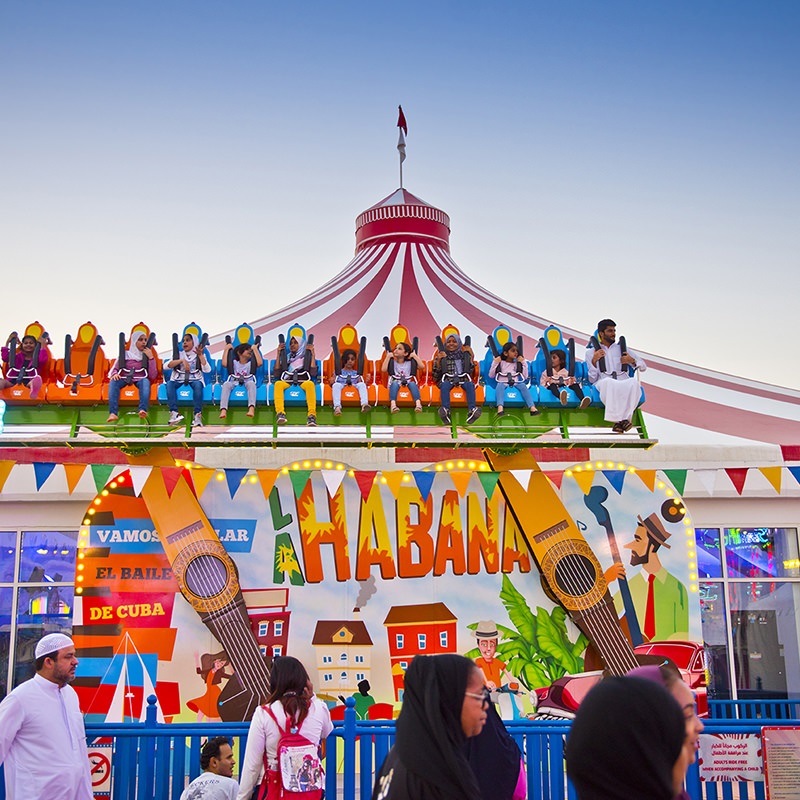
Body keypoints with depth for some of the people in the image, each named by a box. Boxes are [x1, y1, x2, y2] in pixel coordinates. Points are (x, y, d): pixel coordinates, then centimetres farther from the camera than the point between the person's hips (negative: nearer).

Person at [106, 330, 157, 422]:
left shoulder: (148, 355, 13)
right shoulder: (125, 354, 13)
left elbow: (153, 376, 2)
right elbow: (114, 369, 14)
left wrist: (151, 358, -4)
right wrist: (114, 374, -10)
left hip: (140, 380, 0)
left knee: (145, 381, -36)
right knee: (113, 381, -32)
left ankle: (143, 410, -57)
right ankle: (113, 413, -48)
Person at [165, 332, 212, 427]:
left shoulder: (200, 356, 16)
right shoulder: (179, 355, 21)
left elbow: (207, 370, -1)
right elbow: (166, 366, 4)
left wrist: (200, 355, -6)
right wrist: (182, 360, -5)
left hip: (194, 379, -2)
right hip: (178, 379, 2)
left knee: (198, 384, -37)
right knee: (169, 383, -32)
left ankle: (197, 415, -39)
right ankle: (174, 413, -39)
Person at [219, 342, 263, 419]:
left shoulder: (251, 363, 20)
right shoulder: (234, 363, 20)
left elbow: (260, 363, -2)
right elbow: (224, 363, 0)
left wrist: (255, 349, 8)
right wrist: (226, 349, 9)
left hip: (247, 383, 0)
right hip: (234, 383, 0)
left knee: (251, 383, -37)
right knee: (226, 384, -34)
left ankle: (251, 409, -60)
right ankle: (223, 410, -53)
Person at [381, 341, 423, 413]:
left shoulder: (410, 363, 17)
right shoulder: (392, 363, 16)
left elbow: (422, 366, 2)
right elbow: (383, 369, -4)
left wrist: (415, 356, 7)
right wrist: (388, 357, 3)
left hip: (408, 384, 1)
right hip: (395, 385, -1)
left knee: (412, 383, -33)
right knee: (395, 383, -35)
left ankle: (418, 404, -53)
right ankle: (393, 404, -58)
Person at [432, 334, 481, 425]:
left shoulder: (464, 355, 23)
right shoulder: (442, 356, 19)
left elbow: (470, 372, 17)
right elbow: (435, 376, 12)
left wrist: (471, 358, 10)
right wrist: (438, 361, 0)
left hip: (463, 380, 1)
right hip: (447, 380, -1)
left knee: (470, 385, -34)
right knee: (445, 385, -37)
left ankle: (472, 411, -54)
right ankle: (446, 412, -57)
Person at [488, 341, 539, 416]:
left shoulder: (517, 363, 19)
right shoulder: (500, 362, 12)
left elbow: (525, 377, 13)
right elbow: (491, 375, 8)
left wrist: (524, 363, 11)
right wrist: (495, 363, -2)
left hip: (515, 383, 2)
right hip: (503, 382, -2)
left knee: (523, 385, -32)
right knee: (500, 385, -37)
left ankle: (532, 407, -47)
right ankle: (500, 407, -59)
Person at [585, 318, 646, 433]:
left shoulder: (622, 349, 30)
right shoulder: (591, 352, 22)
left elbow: (643, 367, 29)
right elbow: (592, 379, 12)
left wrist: (632, 361, 8)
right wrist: (594, 361, -1)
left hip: (623, 382, 2)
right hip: (603, 384, -2)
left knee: (633, 383, -37)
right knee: (608, 382, -42)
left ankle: (624, 419, -43)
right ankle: (618, 419, -46)